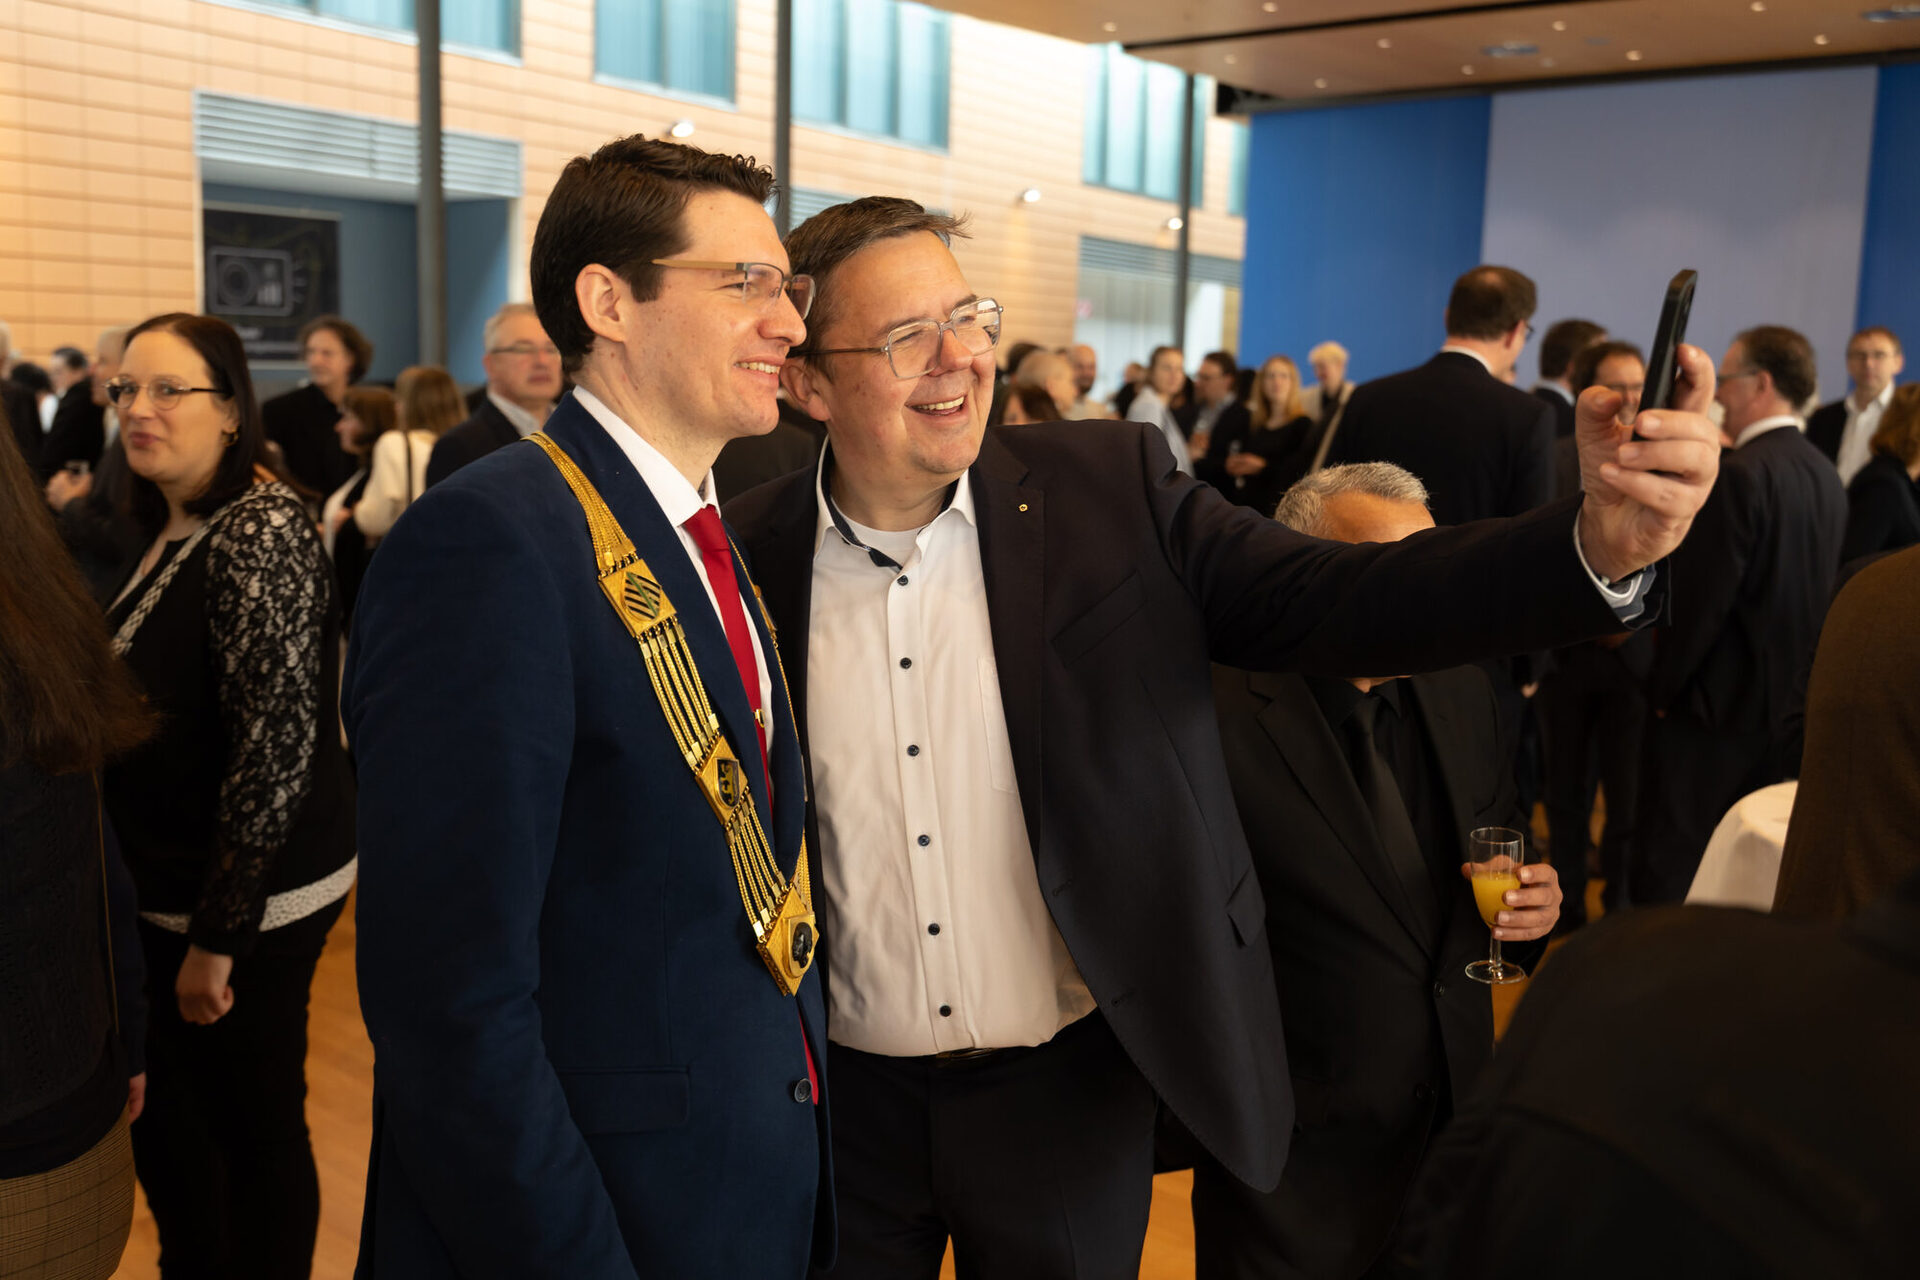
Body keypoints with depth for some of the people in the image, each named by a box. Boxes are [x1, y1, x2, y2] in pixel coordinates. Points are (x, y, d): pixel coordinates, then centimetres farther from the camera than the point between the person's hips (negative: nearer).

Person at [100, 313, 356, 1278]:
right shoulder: (167, 529, 9)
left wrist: (218, 935, -20)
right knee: (162, 1118, 21)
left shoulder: (260, 532, -20)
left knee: (254, 1131, 7)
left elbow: (277, 746, -24)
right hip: (165, 890, 9)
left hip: (255, 898, -9)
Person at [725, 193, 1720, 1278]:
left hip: (1067, 1093, 0)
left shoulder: (1112, 490, -8)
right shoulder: (750, 557, -8)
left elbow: (1337, 602, -16)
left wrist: (1600, 542, -31)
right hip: (845, 1099, 0)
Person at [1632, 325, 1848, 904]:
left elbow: (1701, 597, -19)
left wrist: (1662, 685, -8)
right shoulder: (1827, 478, 8)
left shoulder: (1741, 474, -18)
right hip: (1790, 706, 8)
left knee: (1667, 867, -1)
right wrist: (1791, 679, 17)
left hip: (1716, 704, -8)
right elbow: (1820, 593, 12)